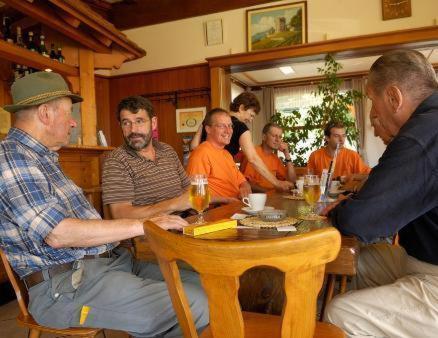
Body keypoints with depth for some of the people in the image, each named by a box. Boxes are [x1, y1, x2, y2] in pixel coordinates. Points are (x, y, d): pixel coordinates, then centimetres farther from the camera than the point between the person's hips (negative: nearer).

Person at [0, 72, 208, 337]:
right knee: (196, 306, -21)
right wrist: (142, 225, -19)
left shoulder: (42, 157, 20)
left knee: (203, 285, -2)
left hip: (111, 260, 9)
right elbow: (58, 233, -22)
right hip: (68, 284, -9)